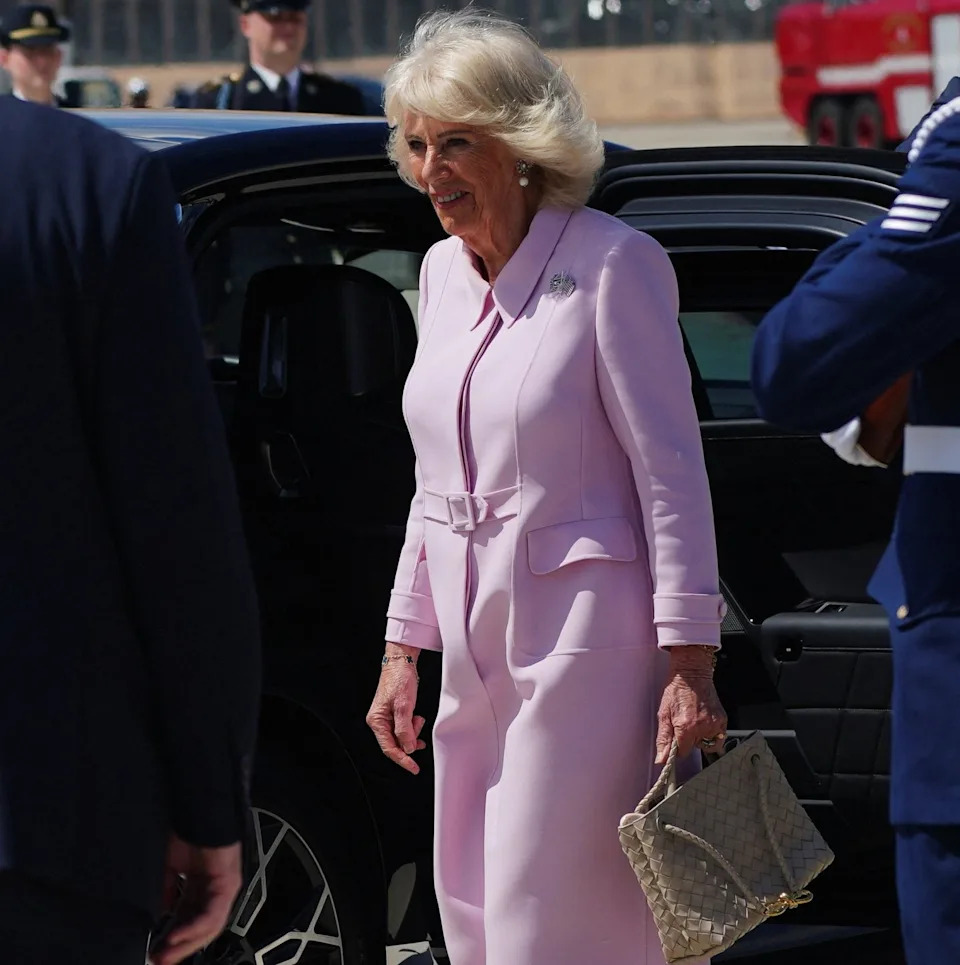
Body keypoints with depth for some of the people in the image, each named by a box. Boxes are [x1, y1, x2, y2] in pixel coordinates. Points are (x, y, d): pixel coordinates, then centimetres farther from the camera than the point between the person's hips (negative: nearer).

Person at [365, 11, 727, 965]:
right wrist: (403, 649, 16)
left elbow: (671, 473, -11)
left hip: (587, 639, -8)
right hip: (478, 648, 8)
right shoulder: (442, 272, 12)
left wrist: (688, 665, -15)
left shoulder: (613, 263, -10)